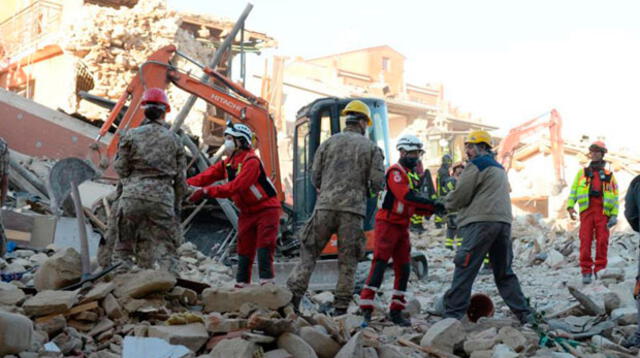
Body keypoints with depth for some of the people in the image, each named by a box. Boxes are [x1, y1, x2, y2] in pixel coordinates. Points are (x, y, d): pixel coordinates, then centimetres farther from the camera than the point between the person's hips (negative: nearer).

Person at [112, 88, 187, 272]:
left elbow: (121, 168, 2)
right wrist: (177, 204, 18)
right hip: (163, 197, 1)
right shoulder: (174, 139, 8)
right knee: (165, 247, 5)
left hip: (133, 194, -1)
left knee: (124, 244, 9)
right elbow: (180, 177, 10)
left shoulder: (131, 135, 2)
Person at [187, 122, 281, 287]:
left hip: (266, 209, -8)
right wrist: (185, 184, -19)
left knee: (264, 248, -11)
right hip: (247, 212, 8)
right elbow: (208, 175, -4)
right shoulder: (228, 162, 7)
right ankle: (241, 284, 12)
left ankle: (267, 283, -10)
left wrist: (207, 191, -35)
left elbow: (236, 186, -31)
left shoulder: (251, 161, -20)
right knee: (244, 250, 8)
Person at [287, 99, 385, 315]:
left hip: (325, 206, 1)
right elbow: (378, 184, 0)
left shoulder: (328, 143, 9)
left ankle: (293, 296, -3)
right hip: (353, 209, -1)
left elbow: (315, 177, 9)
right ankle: (340, 309, 4)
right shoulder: (371, 148, 6)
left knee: (309, 253, 7)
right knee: (348, 262, 5)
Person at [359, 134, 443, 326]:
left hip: (402, 227, 9)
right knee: (379, 265, -13)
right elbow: (406, 197, -24)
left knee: (404, 269, 6)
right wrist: (433, 204, -24)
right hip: (387, 224, -9)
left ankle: (396, 311, 13)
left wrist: (432, 210, -3)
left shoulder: (411, 176, 19)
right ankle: (366, 308, -15)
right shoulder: (395, 172, -10)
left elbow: (415, 205, 16)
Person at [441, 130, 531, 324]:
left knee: (464, 270, -8)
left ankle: (453, 314, -11)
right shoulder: (499, 168, 26)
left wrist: (446, 203, 15)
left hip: (481, 222, -9)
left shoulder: (477, 165, -3)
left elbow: (460, 196, -5)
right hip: (503, 221, 9)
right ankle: (524, 314, 12)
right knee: (504, 273, 14)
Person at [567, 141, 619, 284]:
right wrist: (570, 206, -4)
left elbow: (615, 196, 13)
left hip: (603, 211, 0)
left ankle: (600, 270, -2)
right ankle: (586, 271, -7)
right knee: (585, 241, -8)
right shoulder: (582, 173, 20)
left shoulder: (609, 175, 18)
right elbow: (573, 191, 13)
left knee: (602, 241, -8)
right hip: (587, 209, 0)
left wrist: (614, 214, 1)